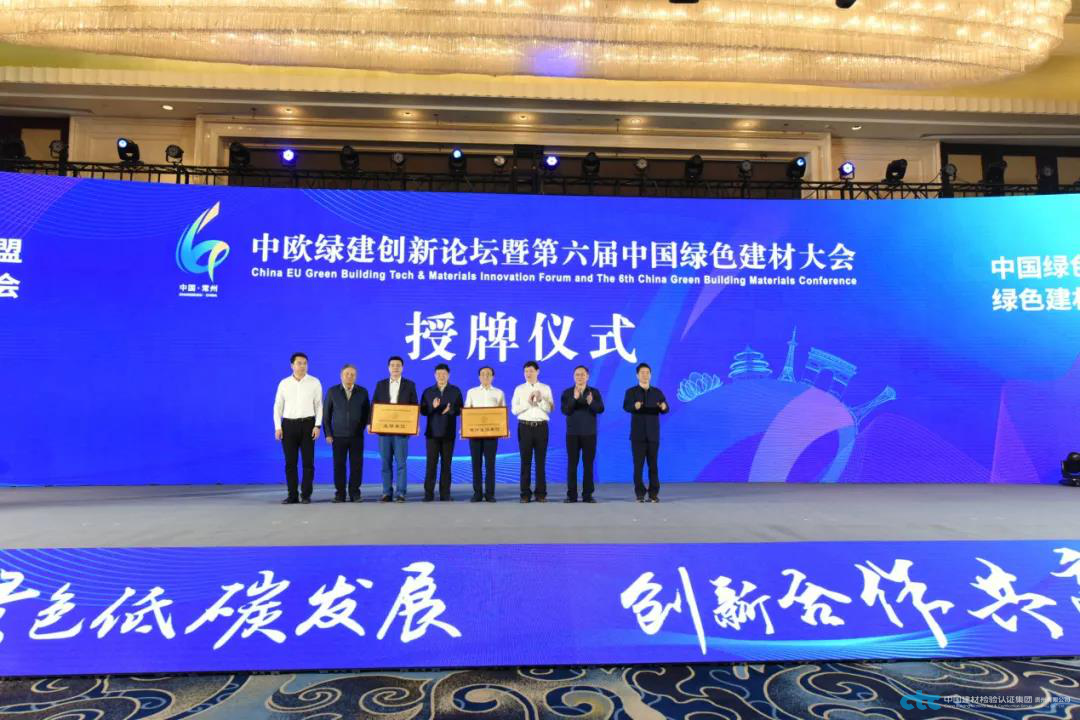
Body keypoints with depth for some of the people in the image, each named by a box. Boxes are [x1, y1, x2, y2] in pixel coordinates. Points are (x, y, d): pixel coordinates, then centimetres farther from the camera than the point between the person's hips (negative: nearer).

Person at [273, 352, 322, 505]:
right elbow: (278, 406, 7)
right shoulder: (284, 383, 6)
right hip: (288, 424, 2)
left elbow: (319, 405, 0)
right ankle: (292, 495, 11)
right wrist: (277, 427, -2)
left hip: (307, 424, -1)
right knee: (290, 462, 3)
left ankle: (306, 495, 8)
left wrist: (317, 425, -8)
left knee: (308, 462, 0)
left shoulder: (314, 382, 2)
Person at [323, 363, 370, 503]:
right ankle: (340, 494, 9)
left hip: (357, 436, 0)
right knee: (339, 465, 1)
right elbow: (326, 414, 4)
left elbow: (367, 412, 9)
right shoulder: (332, 391, 2)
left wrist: (363, 428, -1)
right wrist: (328, 434, -1)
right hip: (338, 436, 0)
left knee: (356, 465, -1)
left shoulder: (363, 392, 3)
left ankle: (355, 494, 8)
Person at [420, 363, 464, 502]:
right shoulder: (428, 392, 9)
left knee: (446, 463, 4)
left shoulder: (455, 391, 7)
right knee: (431, 463, -2)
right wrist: (432, 407, -16)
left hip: (449, 433, 0)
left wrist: (450, 410, -17)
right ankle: (429, 493, 2)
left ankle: (445, 493, 9)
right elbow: (423, 411, 3)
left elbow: (460, 410, 2)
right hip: (432, 432, 0)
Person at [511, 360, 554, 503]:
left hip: (541, 427, 0)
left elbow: (550, 409, -1)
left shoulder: (545, 388, 6)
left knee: (540, 461, 4)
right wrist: (528, 403, -13)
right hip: (525, 427, 0)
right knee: (526, 461, 3)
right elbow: (514, 410, -1)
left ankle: (541, 493, 10)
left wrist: (541, 400, -17)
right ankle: (525, 493, 8)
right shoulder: (519, 389, 6)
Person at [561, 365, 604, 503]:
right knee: (572, 464, 0)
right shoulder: (567, 392, 4)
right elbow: (565, 410, -10)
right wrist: (574, 398, -25)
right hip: (572, 433, 0)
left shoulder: (594, 392, 4)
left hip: (589, 433, 0)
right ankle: (571, 495, 5)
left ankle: (587, 495, 8)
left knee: (588, 464, 1)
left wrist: (591, 402, -29)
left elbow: (600, 409, -8)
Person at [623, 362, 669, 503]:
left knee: (653, 464, 4)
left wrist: (663, 407, -29)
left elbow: (665, 409, -4)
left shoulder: (657, 392, 8)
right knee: (638, 464, -1)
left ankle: (654, 493, 11)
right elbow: (626, 407, -18)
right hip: (637, 434, -2)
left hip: (653, 434, 2)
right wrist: (635, 406, -41)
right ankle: (640, 493, 7)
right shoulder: (631, 391, 0)